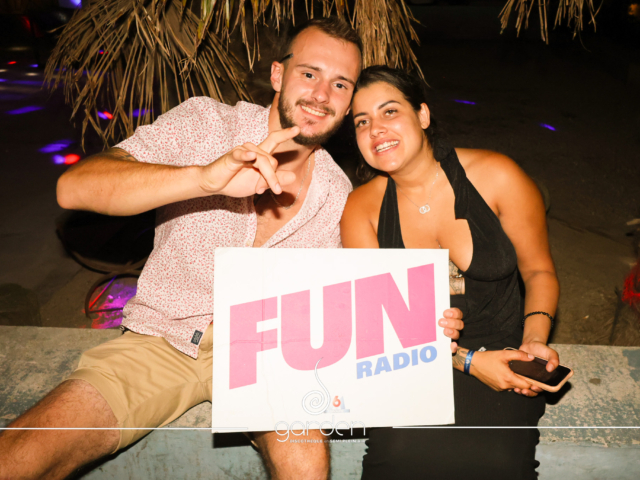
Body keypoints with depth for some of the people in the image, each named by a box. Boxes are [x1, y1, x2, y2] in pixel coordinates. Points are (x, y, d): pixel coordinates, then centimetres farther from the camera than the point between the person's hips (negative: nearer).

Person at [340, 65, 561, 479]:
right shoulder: (361, 208, -4)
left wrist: (534, 340, -13)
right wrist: (466, 360, -16)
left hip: (501, 357, 0)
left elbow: (539, 270, 5)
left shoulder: (496, 176, -7)